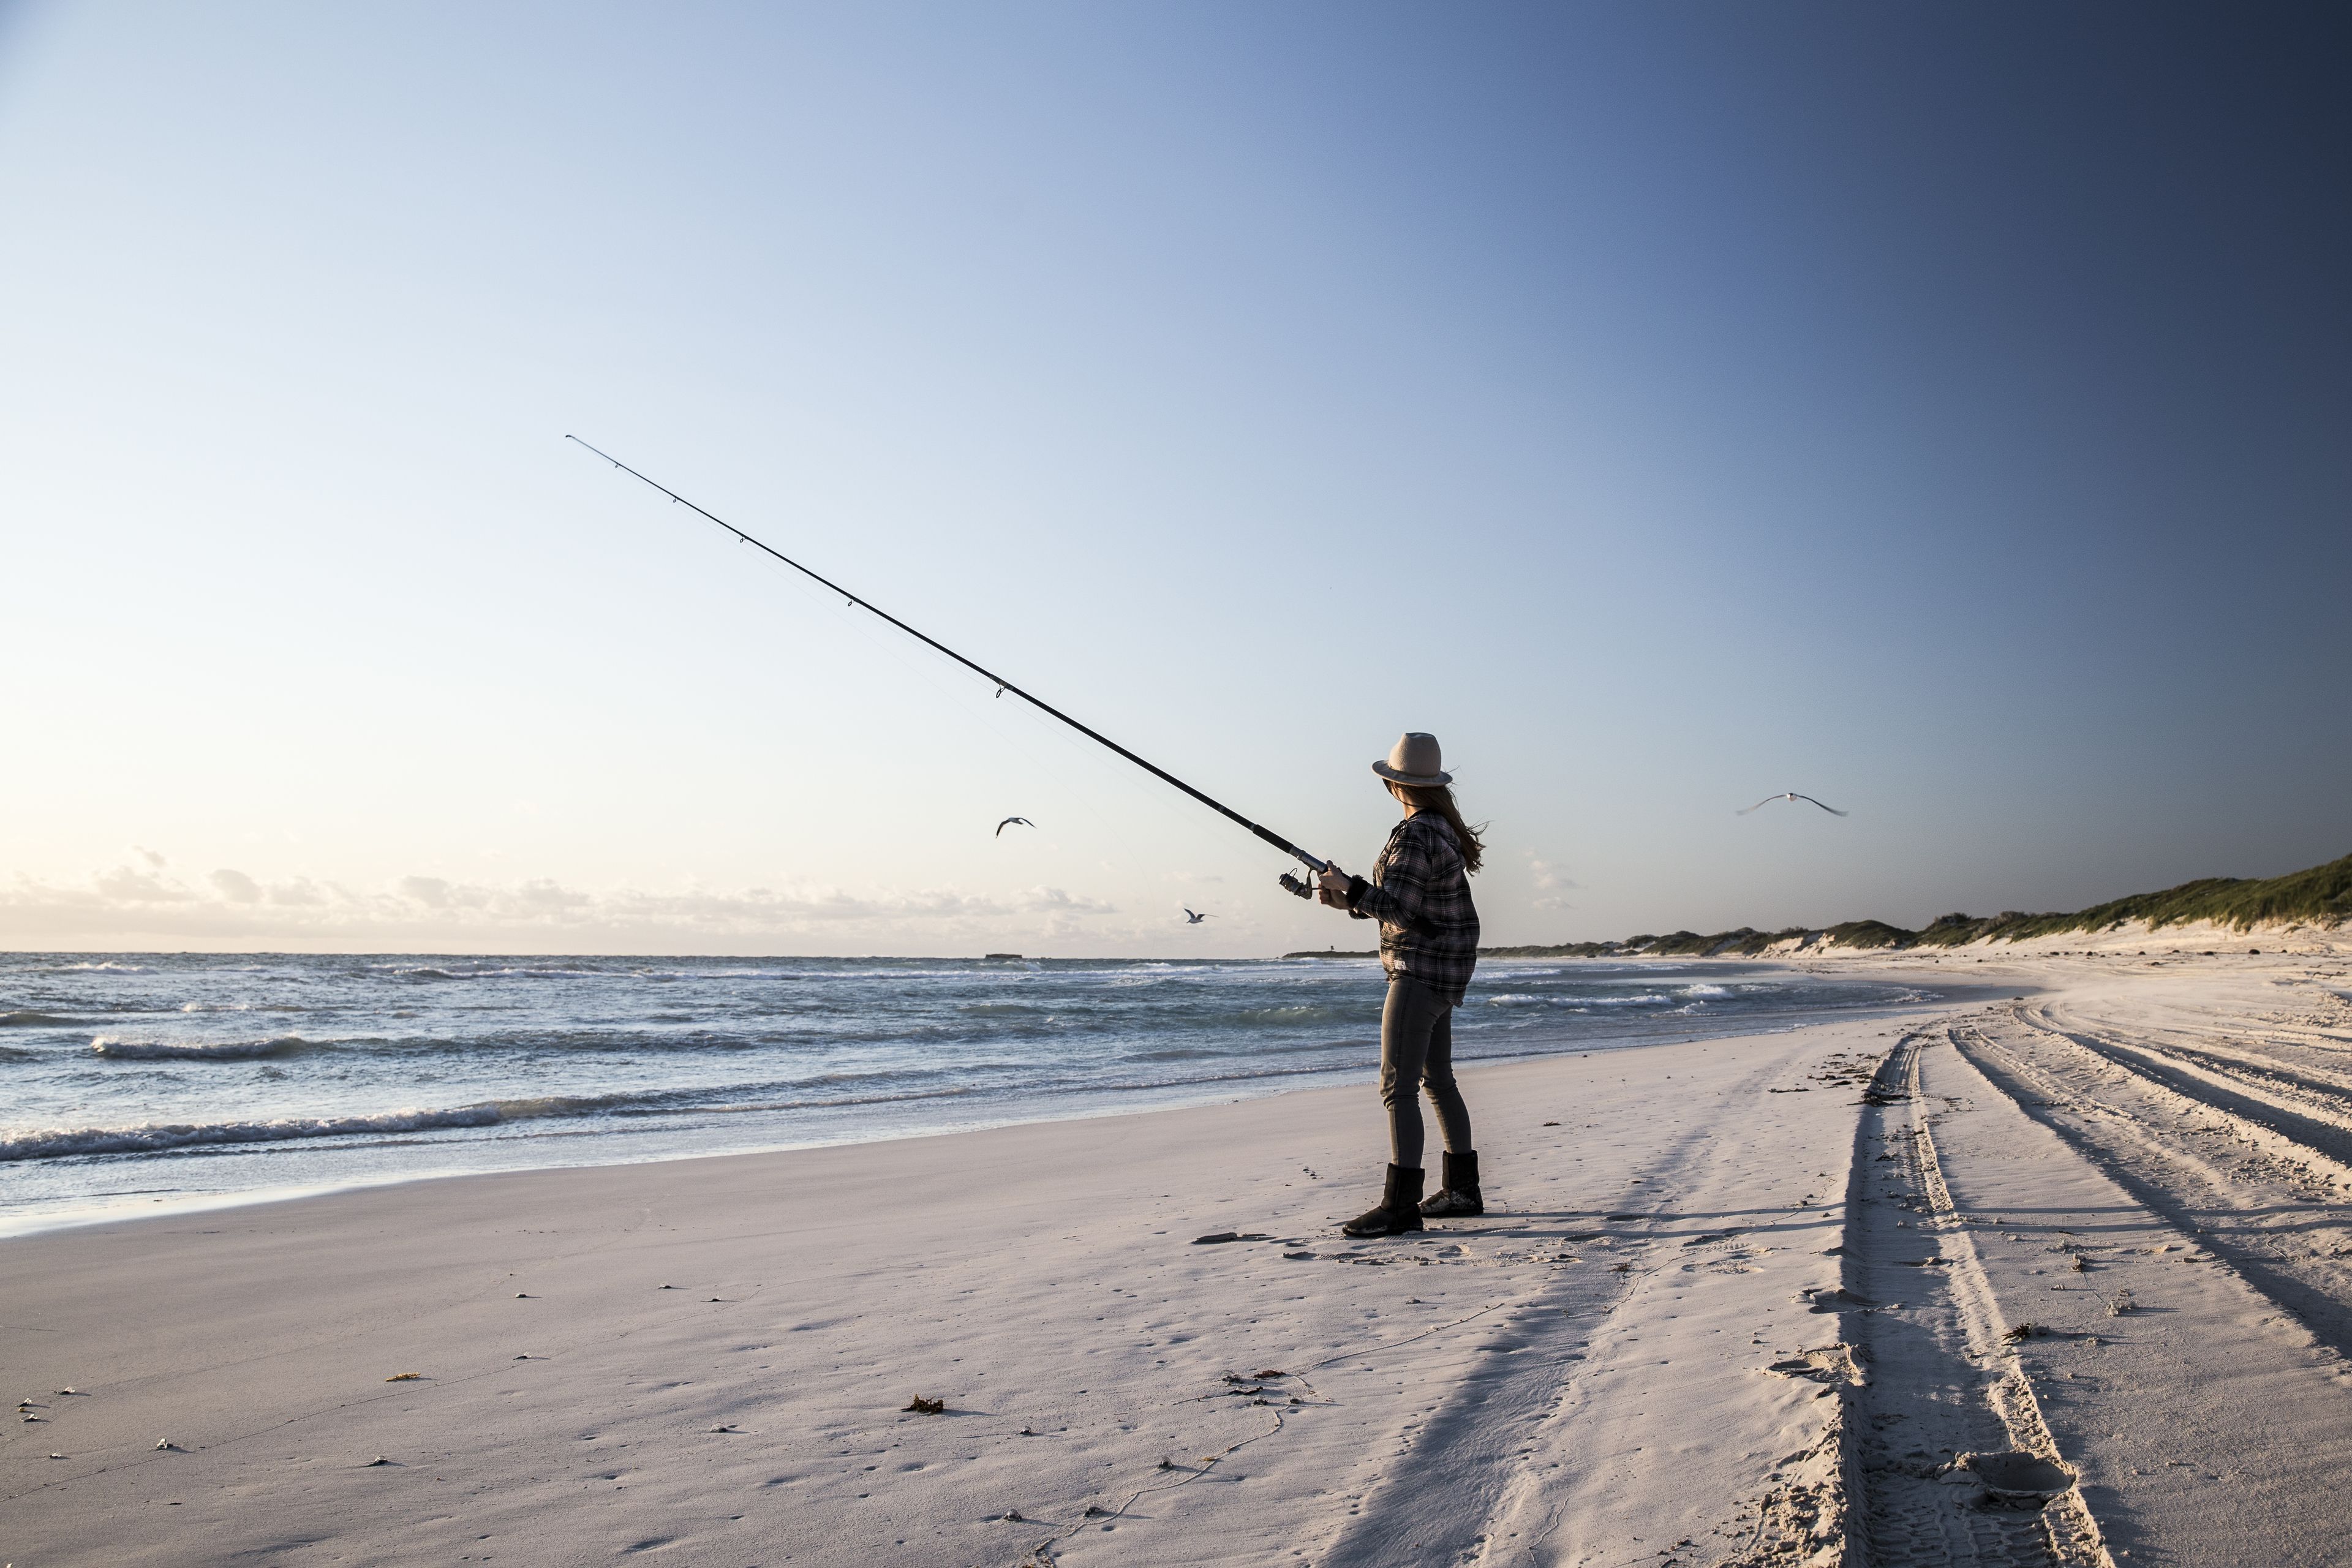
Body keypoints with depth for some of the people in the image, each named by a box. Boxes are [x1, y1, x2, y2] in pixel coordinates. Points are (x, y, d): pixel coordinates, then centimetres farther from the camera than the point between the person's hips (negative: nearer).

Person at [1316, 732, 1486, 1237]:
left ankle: (1400, 1205, -13)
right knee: (1437, 1080, 17)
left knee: (1398, 1087, -12)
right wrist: (1349, 902, 11)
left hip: (1423, 971, -11)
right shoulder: (1442, 827, 12)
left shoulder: (1414, 835, -18)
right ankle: (1462, 1190, 25)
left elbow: (1398, 908, -24)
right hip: (1441, 971, 11)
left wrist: (1348, 886, -12)